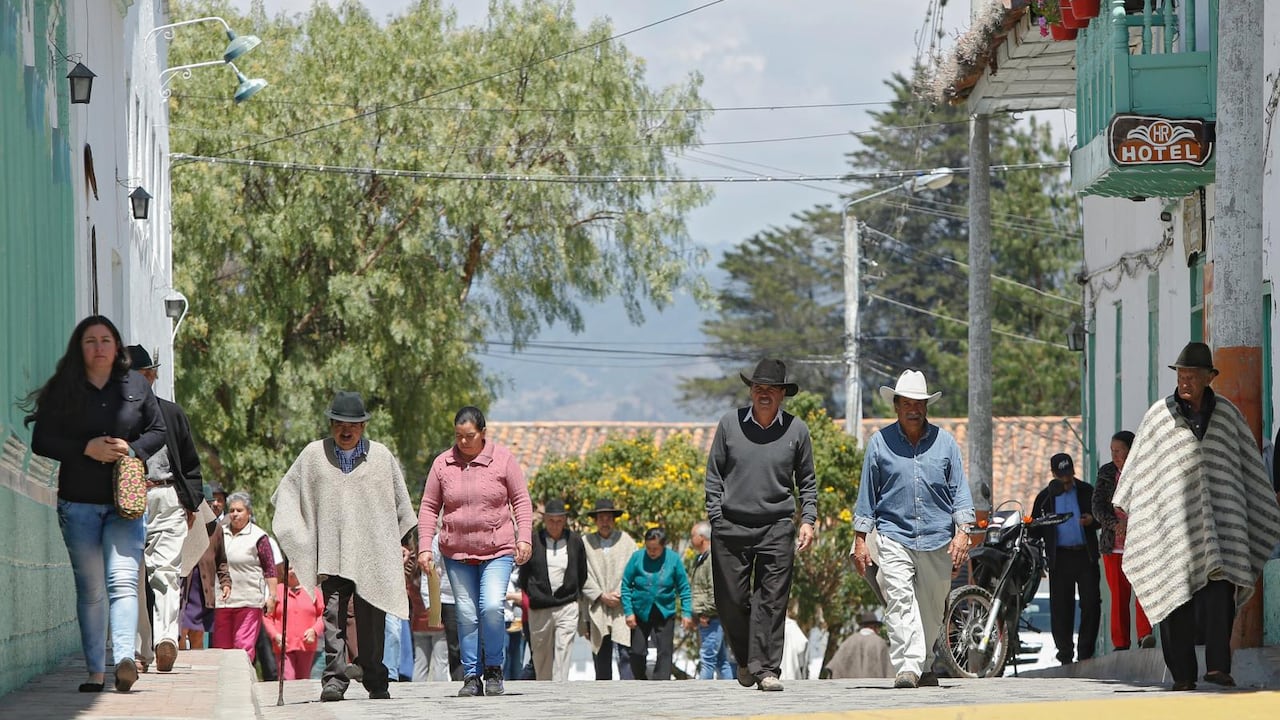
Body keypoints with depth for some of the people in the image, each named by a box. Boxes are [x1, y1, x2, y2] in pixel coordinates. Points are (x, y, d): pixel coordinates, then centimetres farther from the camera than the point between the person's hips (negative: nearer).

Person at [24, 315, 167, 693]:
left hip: (125, 502, 0)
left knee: (122, 579, -16)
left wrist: (133, 449, -8)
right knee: (90, 588, 4)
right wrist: (86, 449, -13)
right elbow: (42, 441, 0)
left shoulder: (136, 386, 7)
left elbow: (159, 432, 12)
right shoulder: (63, 390, 3)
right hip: (78, 503, 0)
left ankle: (125, 659, -29)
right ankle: (95, 672, 7)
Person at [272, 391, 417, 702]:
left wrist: (403, 542, 14)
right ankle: (334, 679, -13)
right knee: (333, 615, -10)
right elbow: (288, 493, 14)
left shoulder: (381, 455, 9)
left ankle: (375, 682, 9)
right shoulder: (313, 455, 8)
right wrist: (293, 540, 5)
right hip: (331, 553, 0)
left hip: (373, 553, 0)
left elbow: (401, 501, 16)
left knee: (371, 619, 0)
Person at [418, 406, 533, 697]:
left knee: (492, 607, -17)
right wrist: (425, 547, 1)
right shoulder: (442, 463, 5)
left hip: (498, 550, -2)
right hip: (456, 553, 2)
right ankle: (471, 677, 8)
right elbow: (429, 507, 9)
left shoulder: (502, 459, 0)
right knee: (466, 615, 1)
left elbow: (521, 501, 4)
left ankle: (494, 670, 0)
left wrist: (524, 538, -6)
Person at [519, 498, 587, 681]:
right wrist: (532, 596, 7)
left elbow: (582, 573, 17)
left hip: (567, 606, 0)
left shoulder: (575, 541, 5)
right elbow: (523, 574, 9)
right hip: (539, 609, 0)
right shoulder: (533, 540, 0)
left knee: (563, 652, -11)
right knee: (541, 655, 6)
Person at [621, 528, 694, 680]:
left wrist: (686, 613, -3)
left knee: (665, 653, -3)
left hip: (665, 613, 0)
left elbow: (684, 588, 2)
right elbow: (625, 586, -1)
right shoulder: (637, 557, -7)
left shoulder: (673, 559, -5)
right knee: (637, 653, 4)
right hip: (640, 613, 0)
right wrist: (629, 612, -6)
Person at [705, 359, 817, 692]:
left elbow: (806, 480, 14)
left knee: (771, 601, -6)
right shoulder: (730, 424, 3)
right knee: (731, 601, 2)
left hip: (777, 527, -1)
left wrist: (808, 519, 3)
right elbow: (714, 474, 9)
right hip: (731, 526, 1)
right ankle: (745, 660, 23)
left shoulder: (796, 430, 4)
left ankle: (766, 668, -4)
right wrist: (715, 517, 2)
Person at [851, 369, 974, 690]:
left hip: (938, 540, 2)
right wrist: (860, 540, 7)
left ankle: (925, 666, 23)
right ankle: (907, 666, -25)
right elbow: (867, 494, 11)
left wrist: (962, 532, -1)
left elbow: (959, 490, 10)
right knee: (900, 601, -17)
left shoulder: (944, 441, 9)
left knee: (931, 609, 7)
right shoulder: (879, 443, 7)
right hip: (894, 536, -2)